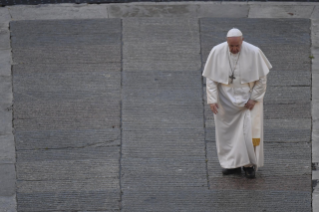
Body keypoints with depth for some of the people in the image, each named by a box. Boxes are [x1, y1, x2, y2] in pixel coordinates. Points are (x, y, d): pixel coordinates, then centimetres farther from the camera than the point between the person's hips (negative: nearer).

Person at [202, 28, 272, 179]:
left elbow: (262, 77, -7)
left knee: (249, 131, -5)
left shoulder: (254, 53, -17)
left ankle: (249, 164, 9)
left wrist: (254, 98, -12)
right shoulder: (217, 52, -13)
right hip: (226, 100, 2)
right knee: (227, 132, 8)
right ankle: (233, 164, 20)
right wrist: (212, 99, -11)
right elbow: (211, 78, -5)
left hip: (248, 98, -2)